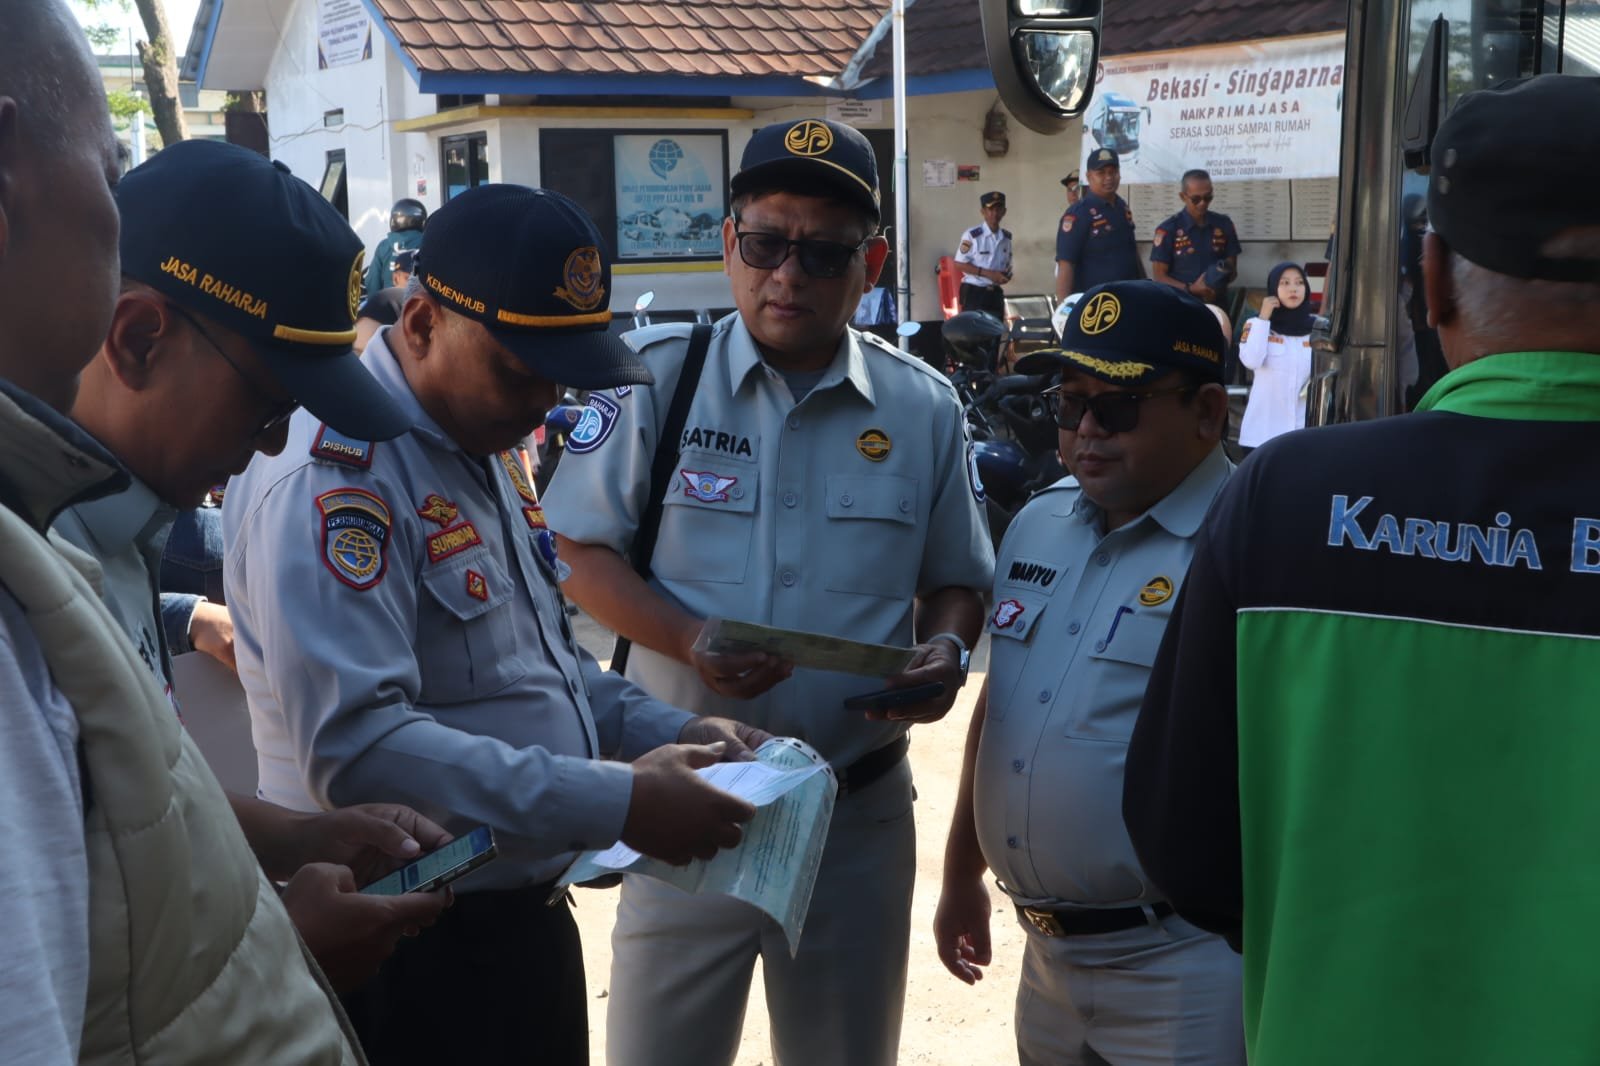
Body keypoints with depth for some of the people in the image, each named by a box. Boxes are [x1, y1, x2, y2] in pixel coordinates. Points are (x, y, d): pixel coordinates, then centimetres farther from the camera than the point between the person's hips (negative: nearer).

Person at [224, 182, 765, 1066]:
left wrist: (667, 731, 3)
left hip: (523, 917, 9)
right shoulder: (334, 477, -21)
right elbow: (356, 747, -30)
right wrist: (618, 804, -30)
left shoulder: (484, 448, 10)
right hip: (414, 956, -9)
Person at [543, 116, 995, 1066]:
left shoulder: (923, 408, 2)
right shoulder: (656, 377, -4)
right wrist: (691, 642, -20)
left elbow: (956, 583, 12)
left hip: (860, 810, 2)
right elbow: (582, 552, -3)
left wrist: (945, 649, -11)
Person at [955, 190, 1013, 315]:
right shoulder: (971, 235, -11)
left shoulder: (1006, 237, 9)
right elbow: (960, 264, -11)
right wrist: (988, 273, -18)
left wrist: (1007, 275, -5)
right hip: (974, 292, -6)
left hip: (996, 293, 6)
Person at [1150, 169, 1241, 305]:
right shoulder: (1168, 230, -6)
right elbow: (1159, 276, -7)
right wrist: (1190, 289, -21)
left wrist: (1222, 278, -13)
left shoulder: (1224, 224, 6)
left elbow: (1232, 268, 11)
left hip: (1218, 304, 3)